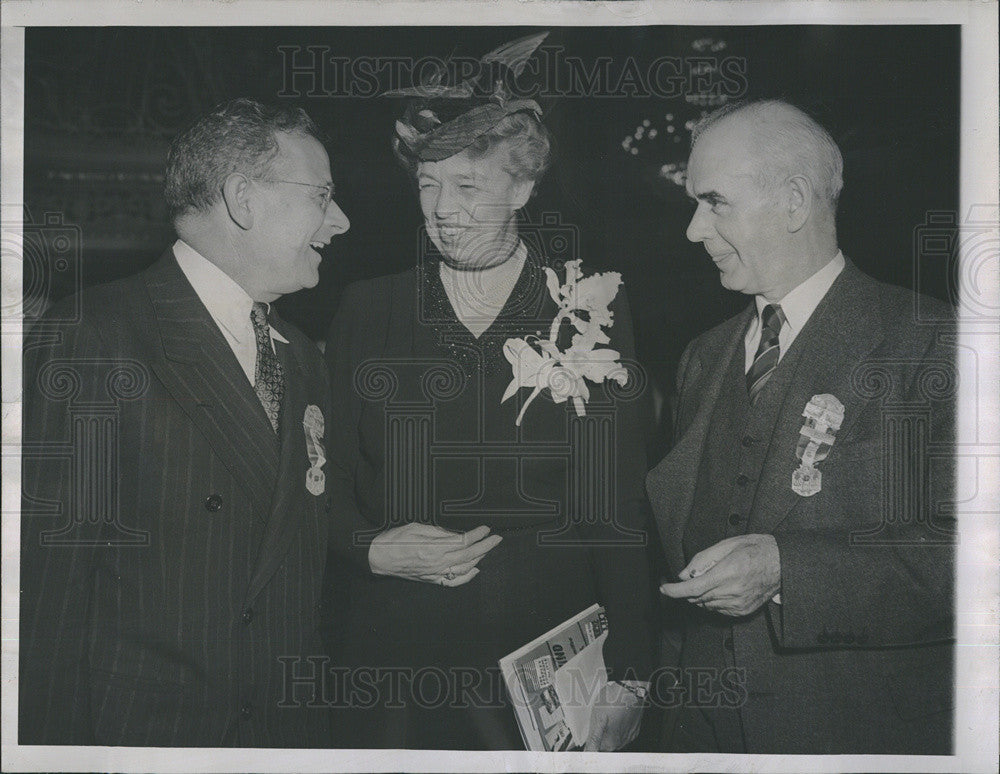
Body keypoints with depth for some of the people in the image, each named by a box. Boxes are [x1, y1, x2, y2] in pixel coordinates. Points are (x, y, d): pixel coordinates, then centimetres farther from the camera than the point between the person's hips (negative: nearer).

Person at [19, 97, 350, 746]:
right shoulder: (90, 336, -11)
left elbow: (309, 568, 12)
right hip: (135, 730, -5)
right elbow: (47, 584, -14)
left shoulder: (307, 364, 10)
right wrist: (54, 751, -16)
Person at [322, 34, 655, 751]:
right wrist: (371, 549, -11)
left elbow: (622, 507, -1)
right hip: (393, 671, 1)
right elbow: (329, 483, 9)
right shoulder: (366, 309, 4)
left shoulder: (593, 311, 0)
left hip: (550, 669, -1)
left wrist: (628, 678, -4)